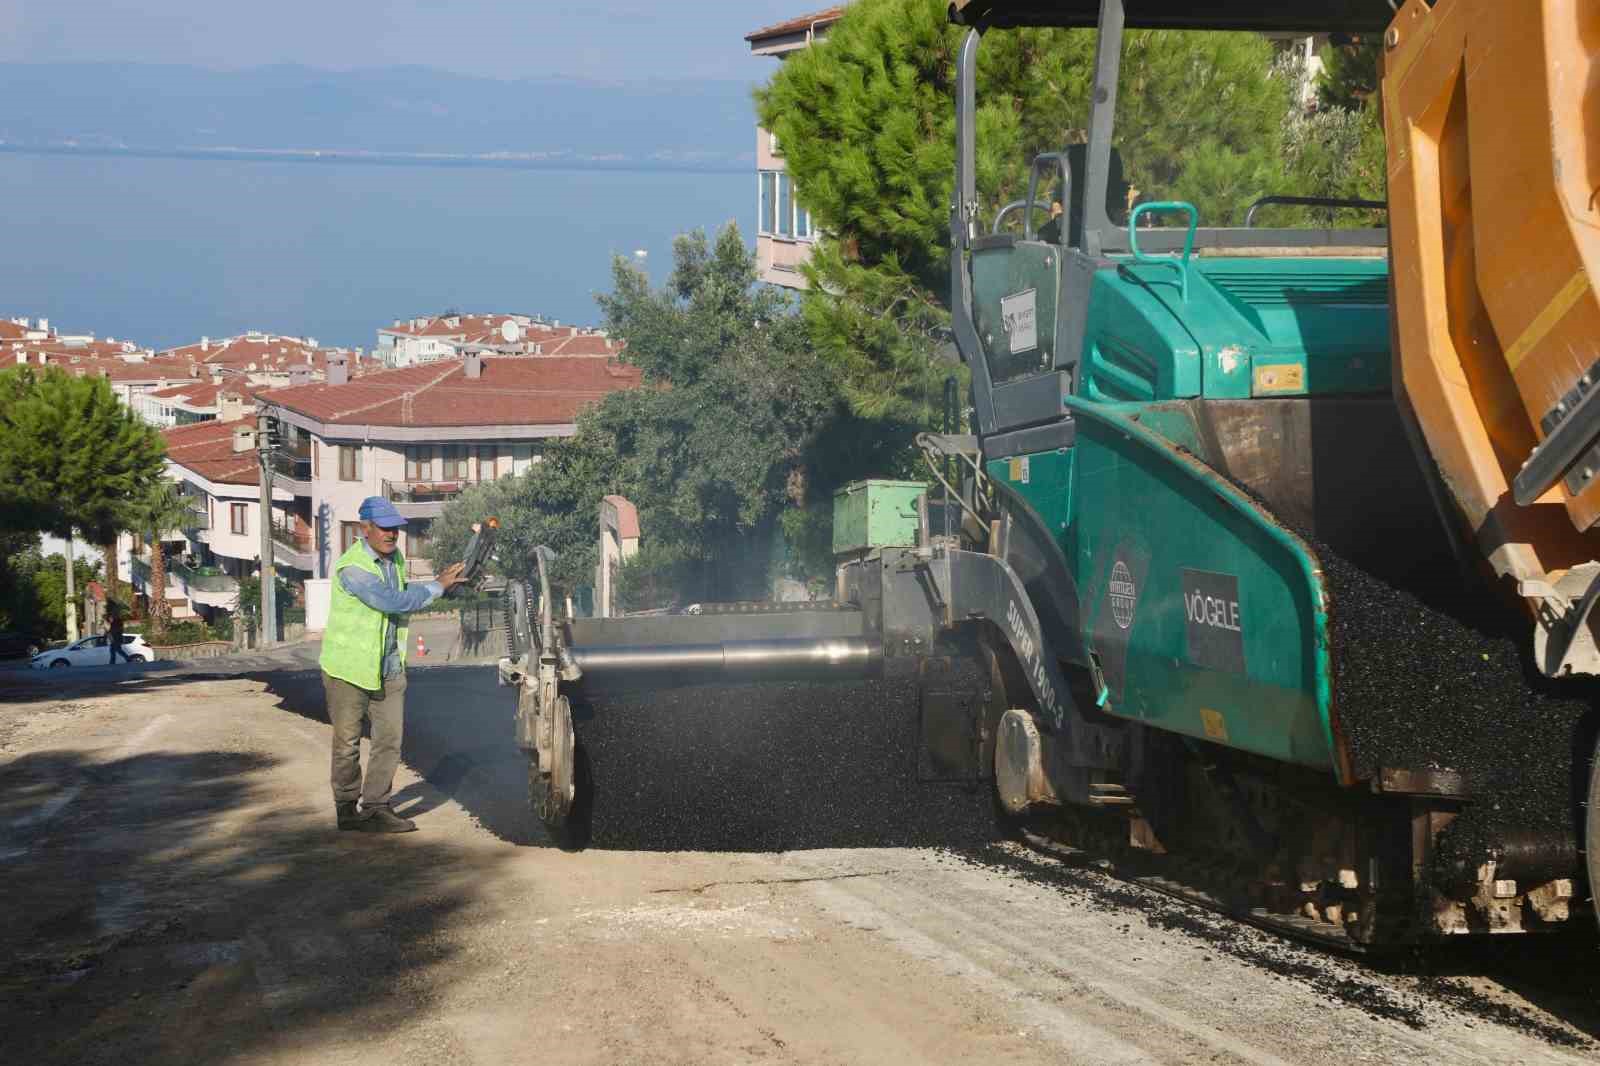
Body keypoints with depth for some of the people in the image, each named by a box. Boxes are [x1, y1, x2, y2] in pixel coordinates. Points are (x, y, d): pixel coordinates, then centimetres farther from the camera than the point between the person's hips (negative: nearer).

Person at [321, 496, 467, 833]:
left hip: (388, 667, 7)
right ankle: (346, 809, 16)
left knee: (389, 740, 1)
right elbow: (395, 602, -27)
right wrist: (438, 586, -18)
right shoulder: (352, 568, -22)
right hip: (349, 667, -7)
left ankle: (375, 807, 7)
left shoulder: (395, 559, 6)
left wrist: (444, 582, 9)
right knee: (347, 742, 5)